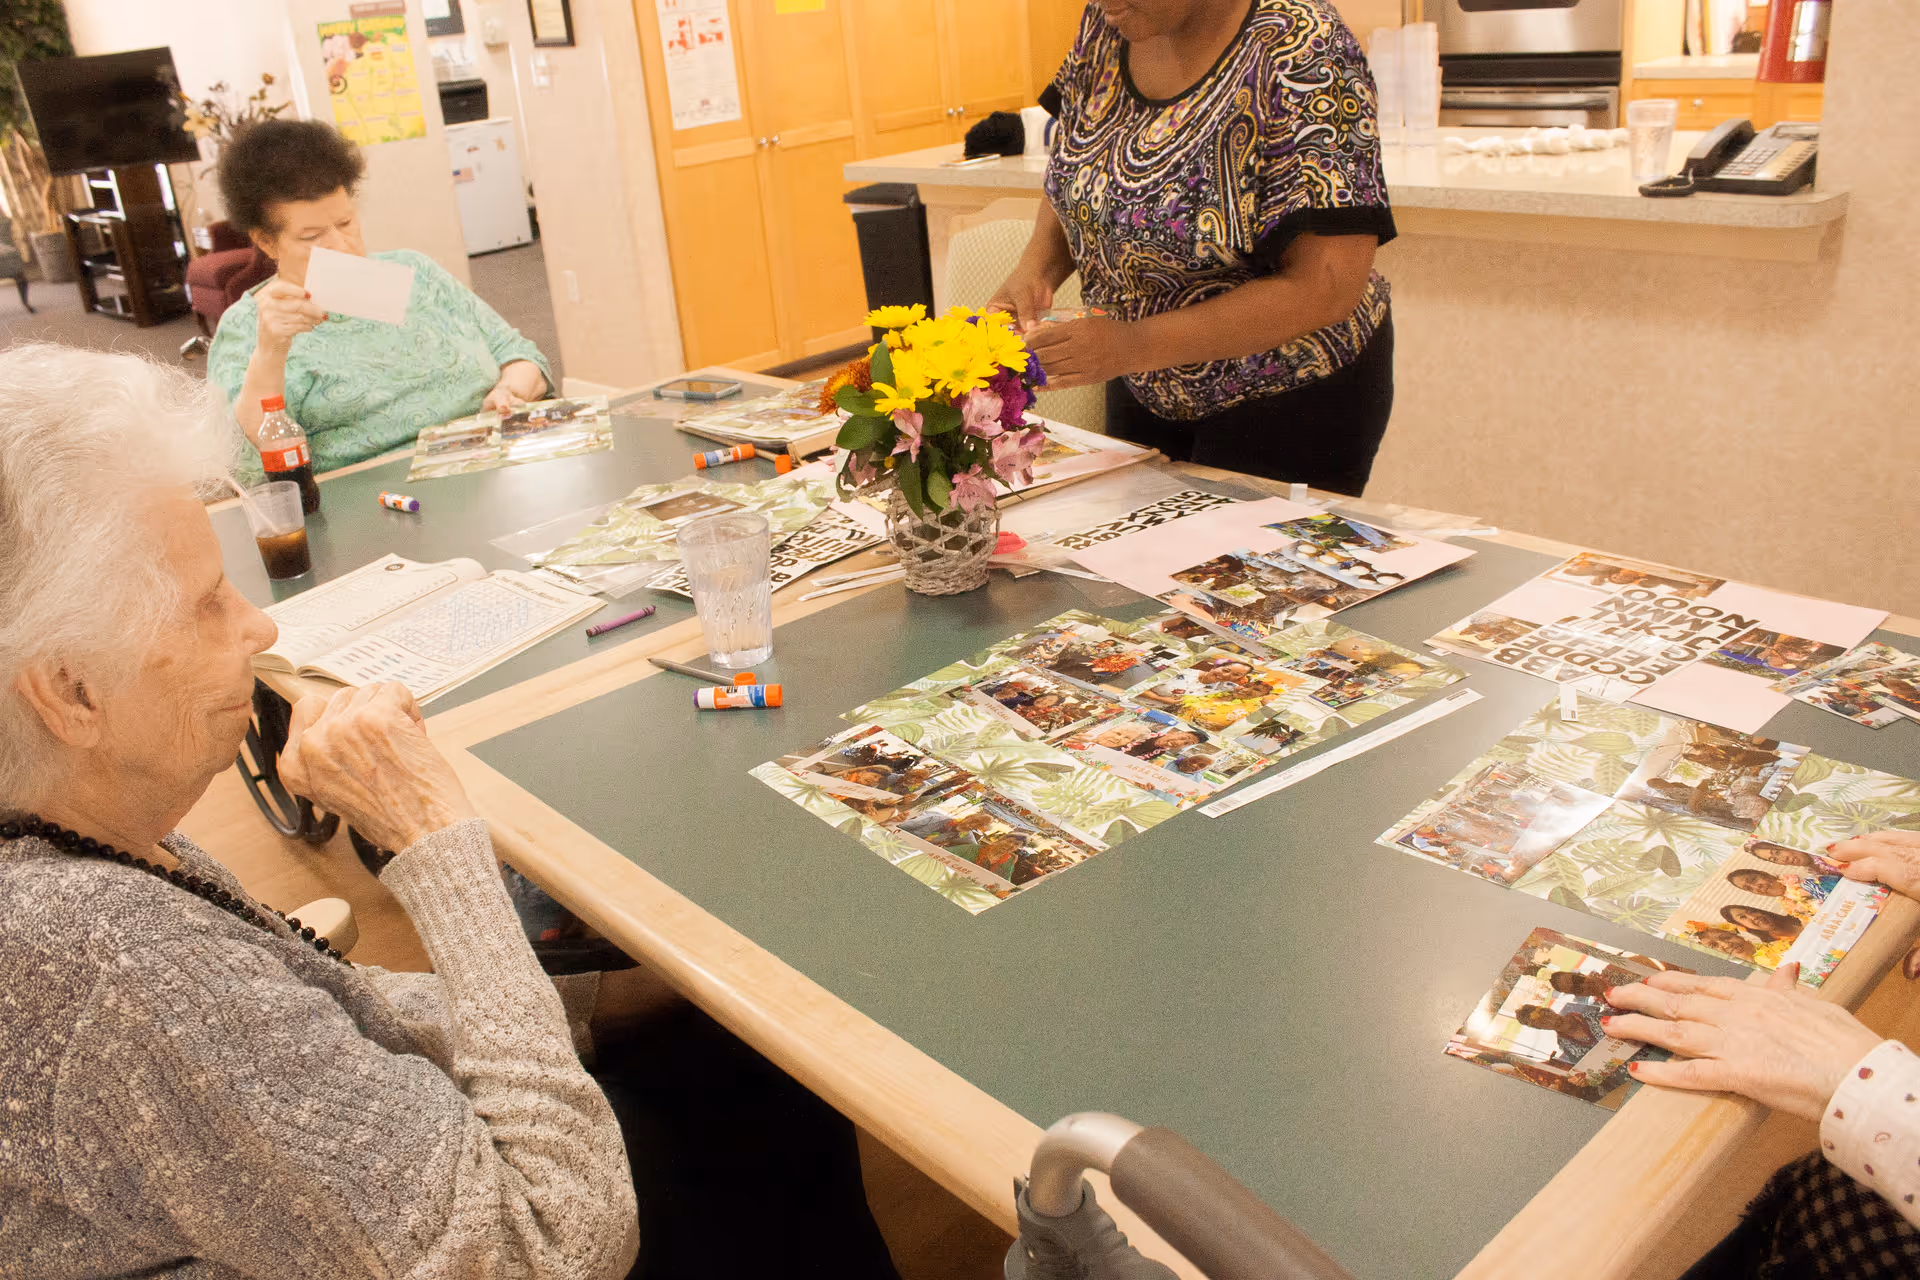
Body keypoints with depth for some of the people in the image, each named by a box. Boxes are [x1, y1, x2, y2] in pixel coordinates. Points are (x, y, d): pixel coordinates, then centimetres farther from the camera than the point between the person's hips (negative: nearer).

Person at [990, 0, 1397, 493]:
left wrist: (1136, 344, -36)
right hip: (1147, 391, 7)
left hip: (1288, 401, -6)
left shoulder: (1301, 55, -26)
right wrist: (1036, 268, -13)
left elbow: (1326, 286, -30)